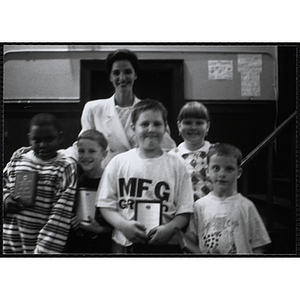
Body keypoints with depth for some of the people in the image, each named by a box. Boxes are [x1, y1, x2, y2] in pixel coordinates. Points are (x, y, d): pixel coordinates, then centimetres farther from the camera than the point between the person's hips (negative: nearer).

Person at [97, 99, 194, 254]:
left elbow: (185, 211, 2)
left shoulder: (176, 166, 3)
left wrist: (169, 229, -16)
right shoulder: (118, 162, 4)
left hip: (165, 244, 0)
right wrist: (123, 225, -13)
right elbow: (106, 204, 4)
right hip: (125, 243, 1)